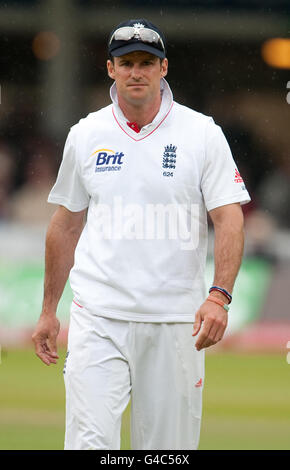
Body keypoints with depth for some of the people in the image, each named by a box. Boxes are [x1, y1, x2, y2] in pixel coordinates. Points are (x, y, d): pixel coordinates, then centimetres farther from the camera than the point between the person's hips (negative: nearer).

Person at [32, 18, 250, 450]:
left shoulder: (202, 134, 0)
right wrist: (49, 309, 15)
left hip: (175, 319, 0)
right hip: (99, 317, 1)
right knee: (90, 439, -13)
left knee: (169, 443, 4)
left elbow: (230, 220, -5)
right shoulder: (86, 135, 7)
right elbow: (66, 224, 16)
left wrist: (219, 296, -20)